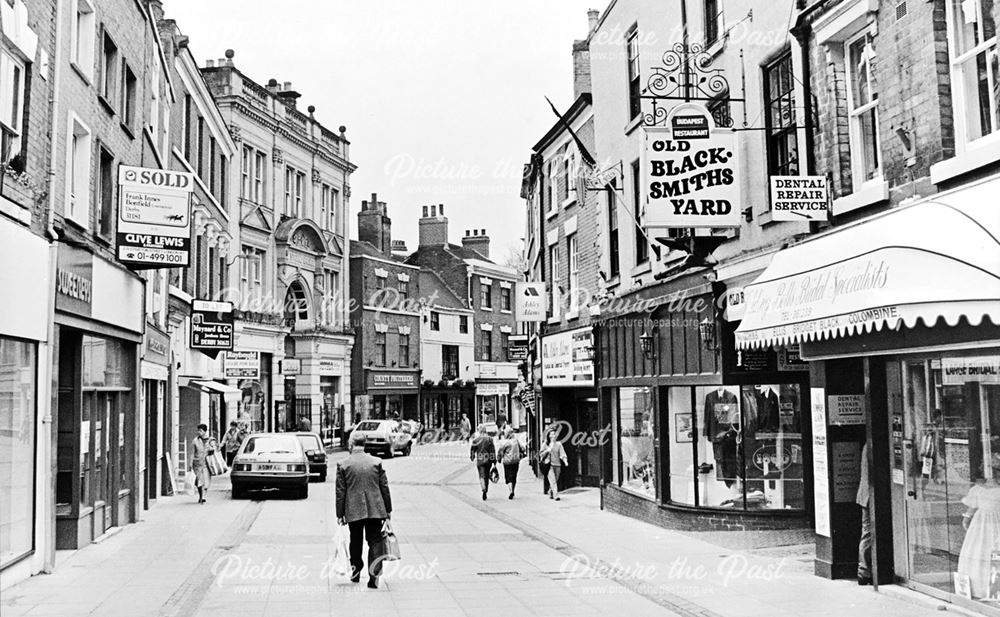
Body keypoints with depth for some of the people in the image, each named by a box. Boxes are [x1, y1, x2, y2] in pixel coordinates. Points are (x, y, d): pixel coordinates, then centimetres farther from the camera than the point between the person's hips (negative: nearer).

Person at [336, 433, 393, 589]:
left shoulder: (343, 465, -3)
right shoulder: (377, 462, 0)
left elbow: (340, 492, -2)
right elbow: (384, 487, 3)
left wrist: (340, 514, 4)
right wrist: (388, 510, 11)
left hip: (353, 511, 0)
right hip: (375, 510, 0)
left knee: (356, 542, 17)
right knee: (374, 543, 3)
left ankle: (355, 571, 30)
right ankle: (374, 576, -7)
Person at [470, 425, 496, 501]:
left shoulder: (475, 440, -2)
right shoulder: (489, 439, -2)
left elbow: (472, 450, 4)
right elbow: (493, 450, -5)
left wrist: (472, 457, 22)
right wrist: (494, 461, -2)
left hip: (479, 461, -1)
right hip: (488, 460, 1)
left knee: (482, 476, -4)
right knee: (487, 476, 14)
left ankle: (484, 490, -28)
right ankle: (486, 491, 21)